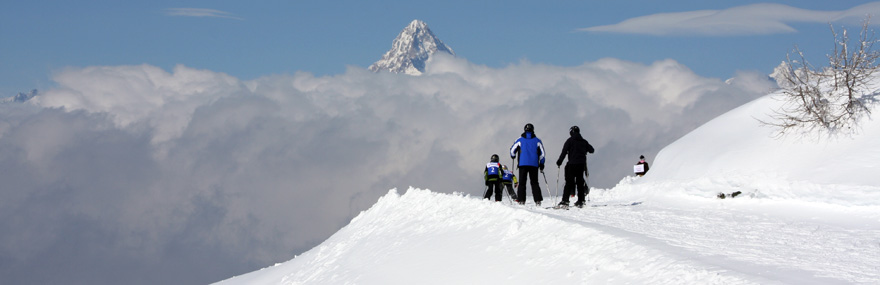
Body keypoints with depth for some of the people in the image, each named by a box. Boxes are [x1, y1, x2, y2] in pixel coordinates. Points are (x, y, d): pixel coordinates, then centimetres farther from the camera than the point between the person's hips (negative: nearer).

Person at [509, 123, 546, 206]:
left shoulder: (520, 140, 5)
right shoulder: (537, 140, 7)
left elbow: (512, 150, 9)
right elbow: (542, 153, 8)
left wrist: (513, 156, 30)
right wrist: (541, 164, 16)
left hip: (523, 164, -1)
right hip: (534, 164, 1)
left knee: (522, 182, 2)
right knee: (534, 182, 7)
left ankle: (521, 200, -8)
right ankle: (538, 200, -4)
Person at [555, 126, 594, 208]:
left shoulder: (570, 140, -3)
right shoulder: (584, 141, 10)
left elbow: (564, 151, -10)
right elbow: (591, 150, 16)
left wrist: (559, 161, -3)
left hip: (572, 164, -4)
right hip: (582, 164, 4)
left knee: (569, 182, -6)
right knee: (580, 182, 10)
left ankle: (565, 201, -13)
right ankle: (580, 201, 9)